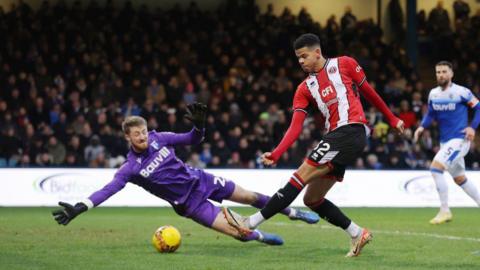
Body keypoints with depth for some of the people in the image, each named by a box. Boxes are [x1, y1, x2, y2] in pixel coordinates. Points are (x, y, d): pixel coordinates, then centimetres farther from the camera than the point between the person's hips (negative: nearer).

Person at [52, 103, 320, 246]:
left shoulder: (159, 138, -10)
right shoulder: (131, 168, -20)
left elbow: (193, 140, -1)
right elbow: (107, 190, -28)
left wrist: (199, 124, -23)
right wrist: (78, 209, -40)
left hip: (200, 180, 4)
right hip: (189, 202, -4)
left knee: (250, 197, 14)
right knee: (239, 232, -12)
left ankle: (292, 211, 37)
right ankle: (260, 236, 21)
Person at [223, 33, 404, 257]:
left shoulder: (344, 64, 6)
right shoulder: (305, 89, 16)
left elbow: (368, 92, 16)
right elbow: (295, 127, 6)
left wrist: (392, 119, 22)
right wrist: (275, 155, -9)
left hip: (351, 131, -7)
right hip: (335, 137, 7)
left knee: (302, 175, -15)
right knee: (312, 199, 5)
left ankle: (252, 222, -20)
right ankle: (357, 234, 14)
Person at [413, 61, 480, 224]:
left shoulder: (461, 92, -12)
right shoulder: (433, 94, 6)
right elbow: (430, 114, 17)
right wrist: (422, 127, -1)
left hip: (459, 140, -7)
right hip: (445, 141, 8)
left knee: (435, 168, -19)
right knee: (460, 179, 16)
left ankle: (445, 211, -12)